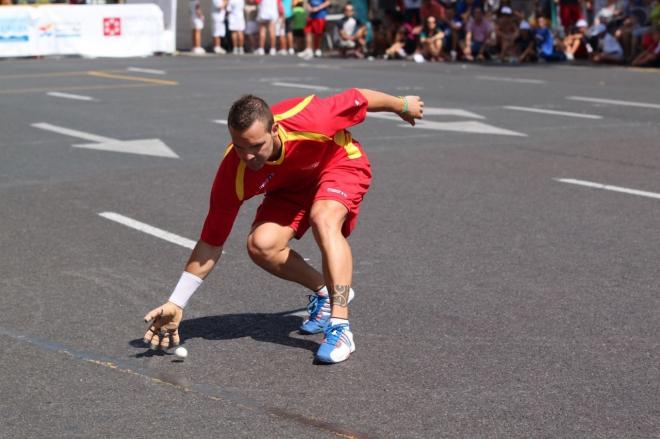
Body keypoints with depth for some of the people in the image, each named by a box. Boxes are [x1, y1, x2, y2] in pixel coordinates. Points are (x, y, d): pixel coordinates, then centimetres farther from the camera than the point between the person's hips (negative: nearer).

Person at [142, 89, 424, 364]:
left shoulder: (308, 120, -40)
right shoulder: (233, 175, -32)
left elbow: (360, 98, -20)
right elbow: (211, 242, -24)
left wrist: (402, 105, -1)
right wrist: (176, 303, -28)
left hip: (342, 163, -3)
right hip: (292, 186, 3)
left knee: (323, 219, -33)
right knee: (261, 245, -19)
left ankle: (340, 324, -33)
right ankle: (326, 291, 8)